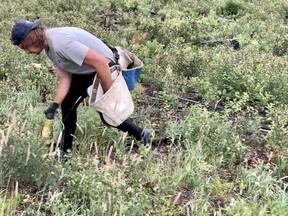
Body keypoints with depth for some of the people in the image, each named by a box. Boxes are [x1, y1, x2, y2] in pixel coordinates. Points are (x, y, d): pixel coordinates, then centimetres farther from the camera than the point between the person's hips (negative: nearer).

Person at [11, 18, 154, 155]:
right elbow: (64, 78, -2)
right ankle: (66, 151, 26)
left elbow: (100, 62, -35)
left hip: (105, 70, -10)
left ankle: (143, 134, 22)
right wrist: (54, 105, -14)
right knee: (67, 103, 14)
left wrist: (109, 94, -26)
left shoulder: (60, 43, -34)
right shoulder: (49, 46, -2)